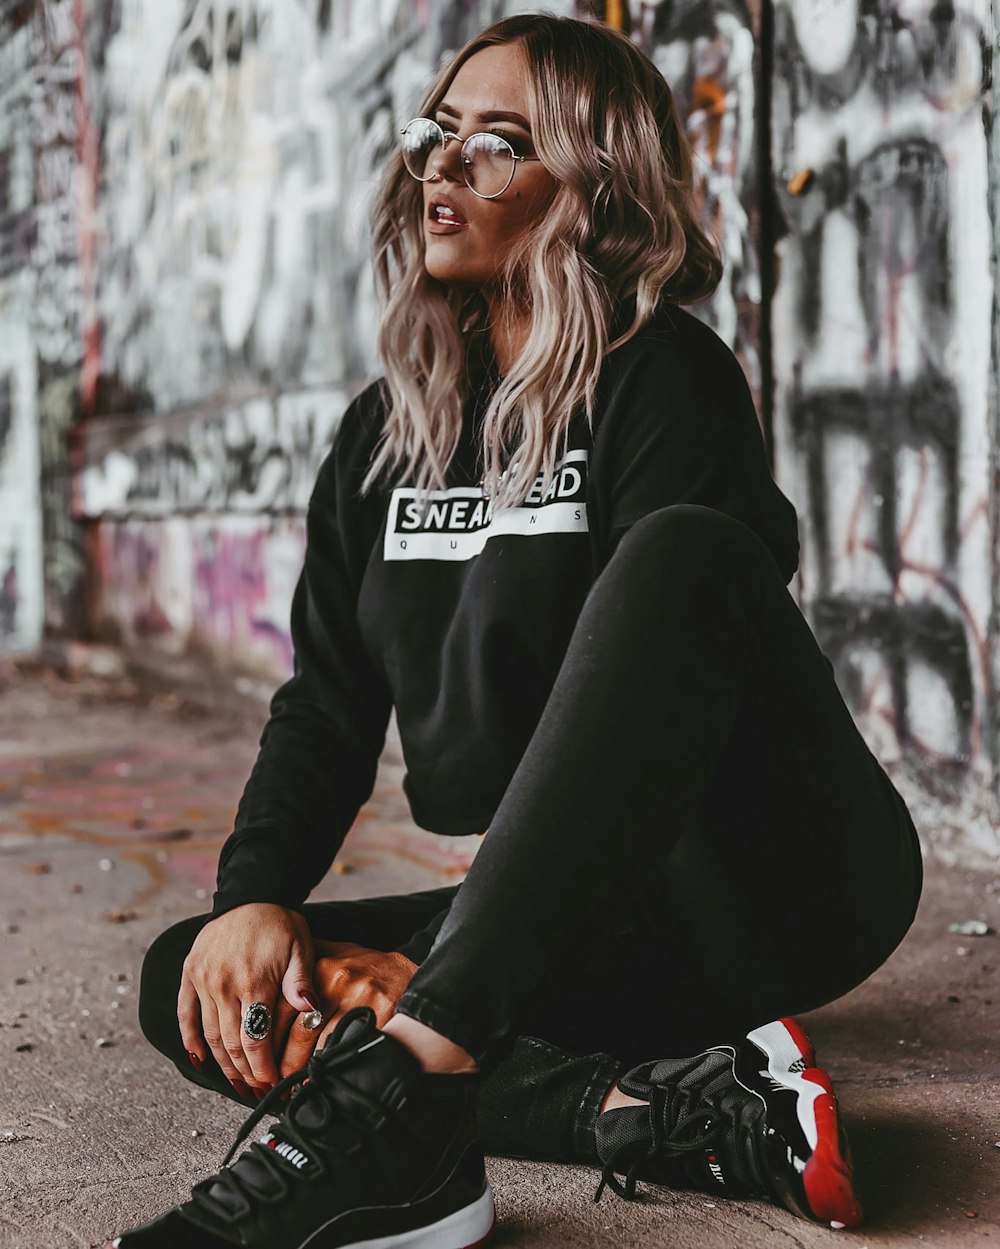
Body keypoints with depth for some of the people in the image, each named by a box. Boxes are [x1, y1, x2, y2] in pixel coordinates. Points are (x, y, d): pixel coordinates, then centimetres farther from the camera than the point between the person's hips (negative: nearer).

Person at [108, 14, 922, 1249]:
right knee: (197, 982, -9)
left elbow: (654, 700, -19)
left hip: (783, 877, -6)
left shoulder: (665, 380, -8)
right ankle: (667, 1113, -24)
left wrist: (429, 987, -25)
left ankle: (388, 1097, -43)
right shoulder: (384, 431, 11)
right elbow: (327, 700, 9)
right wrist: (255, 897, -11)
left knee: (681, 551, -33)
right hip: (602, 924, 7)